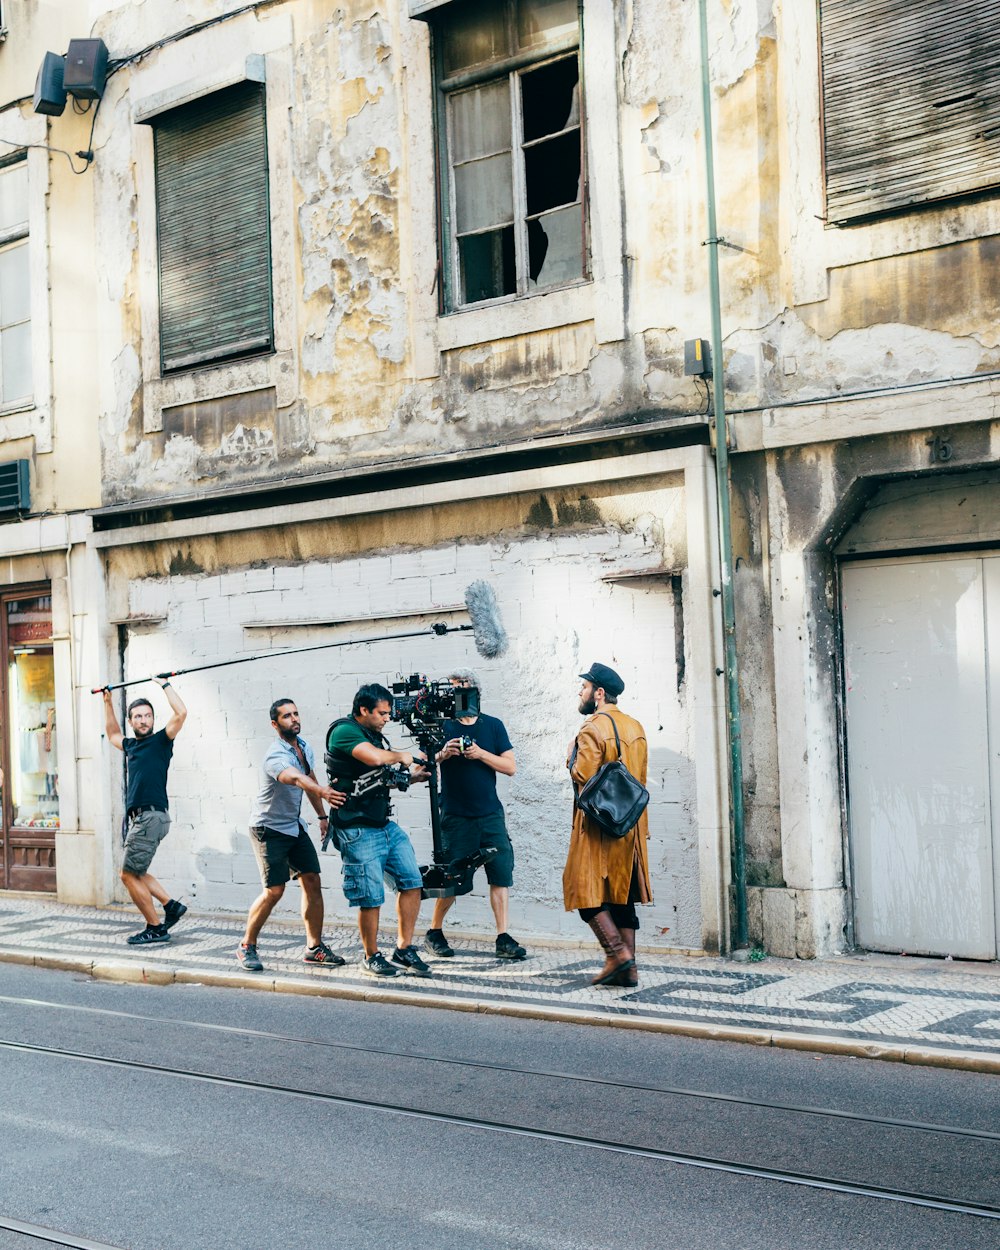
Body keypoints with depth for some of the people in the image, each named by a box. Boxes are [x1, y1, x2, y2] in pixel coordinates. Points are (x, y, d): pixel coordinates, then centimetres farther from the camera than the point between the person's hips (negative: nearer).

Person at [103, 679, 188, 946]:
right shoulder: (130, 745, 16)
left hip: (152, 816, -8)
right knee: (135, 873, 14)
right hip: (137, 818, 8)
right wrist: (107, 701, 34)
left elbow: (180, 713, -19)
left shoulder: (160, 740, -4)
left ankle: (156, 928, 2)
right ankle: (171, 906, 22)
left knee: (129, 875, -5)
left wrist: (165, 685, -11)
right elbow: (112, 733, 38)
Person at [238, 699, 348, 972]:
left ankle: (314, 947, 8)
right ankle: (247, 947, 7)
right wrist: (323, 792, -66)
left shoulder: (304, 747, 1)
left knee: (312, 881, 0)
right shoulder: (276, 756, -27)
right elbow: (296, 778, -48)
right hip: (268, 828, -7)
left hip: (294, 825, 8)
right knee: (274, 890, -11)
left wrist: (322, 816, 17)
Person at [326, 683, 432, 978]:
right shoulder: (344, 731, -13)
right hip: (358, 831, -9)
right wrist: (401, 756, -11)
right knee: (371, 898, -3)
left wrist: (410, 777, 8)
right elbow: (374, 758, -30)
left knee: (411, 882, 3)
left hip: (386, 825, 9)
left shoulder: (375, 735, 15)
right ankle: (371, 958, 13)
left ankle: (403, 949, 12)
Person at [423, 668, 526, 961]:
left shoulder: (493, 726, 7)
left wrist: (480, 753, -12)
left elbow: (510, 767, 2)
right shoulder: (442, 726, 2)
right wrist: (442, 754, -19)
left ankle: (503, 939, 1)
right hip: (456, 817, -2)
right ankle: (434, 932, 20)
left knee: (501, 874, -4)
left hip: (490, 815, 2)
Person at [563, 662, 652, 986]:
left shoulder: (593, 728, -12)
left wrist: (572, 754, 0)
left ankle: (617, 951, -12)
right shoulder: (636, 728, 12)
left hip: (599, 823, -8)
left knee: (585, 888, 0)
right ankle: (628, 968, 8)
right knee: (622, 892, 9)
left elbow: (582, 776, -18)